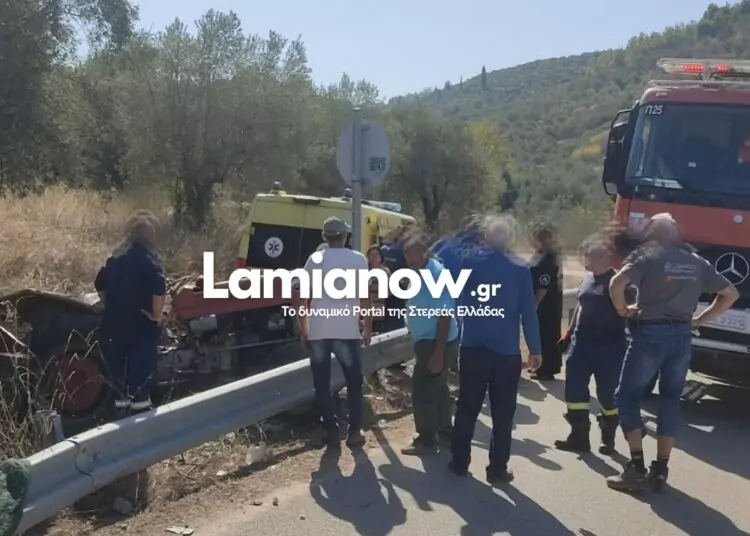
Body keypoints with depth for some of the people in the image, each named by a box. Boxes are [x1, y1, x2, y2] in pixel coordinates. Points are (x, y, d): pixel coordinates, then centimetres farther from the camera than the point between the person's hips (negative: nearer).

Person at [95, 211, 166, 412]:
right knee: (143, 360, 3)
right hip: (142, 322, -6)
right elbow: (159, 289, -28)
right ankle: (139, 399, 2)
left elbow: (100, 284, 14)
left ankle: (121, 397, 26)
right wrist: (157, 314, -16)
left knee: (118, 359, 17)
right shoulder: (149, 260, -14)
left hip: (115, 320, 6)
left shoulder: (115, 258, 7)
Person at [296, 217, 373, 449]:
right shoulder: (358, 259, 2)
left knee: (322, 383, 11)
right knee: (354, 382, 13)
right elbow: (365, 297, 1)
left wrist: (303, 330, 13)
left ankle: (331, 431, 15)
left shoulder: (314, 259, 6)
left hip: (317, 331, 1)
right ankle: (354, 432, 14)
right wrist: (368, 328, 9)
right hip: (347, 331, -1)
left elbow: (303, 299, 5)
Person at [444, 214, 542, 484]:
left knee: (467, 407, 13)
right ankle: (497, 469, 10)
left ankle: (459, 462, 20)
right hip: (507, 351, -2)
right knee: (502, 413, 7)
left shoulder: (469, 260, -2)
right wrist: (535, 349, 2)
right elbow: (528, 312, -5)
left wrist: (472, 240, 18)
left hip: (473, 348, 2)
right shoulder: (520, 269, -5)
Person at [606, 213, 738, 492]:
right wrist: (699, 319, 16)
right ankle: (660, 471, 15)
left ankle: (637, 467, 2)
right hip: (682, 336, 5)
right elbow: (731, 293, 18)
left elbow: (617, 284, -20)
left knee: (627, 396, 7)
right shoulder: (696, 262, 13)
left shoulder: (646, 255, -3)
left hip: (650, 333, -5)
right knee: (670, 401, 15)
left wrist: (623, 310, -2)